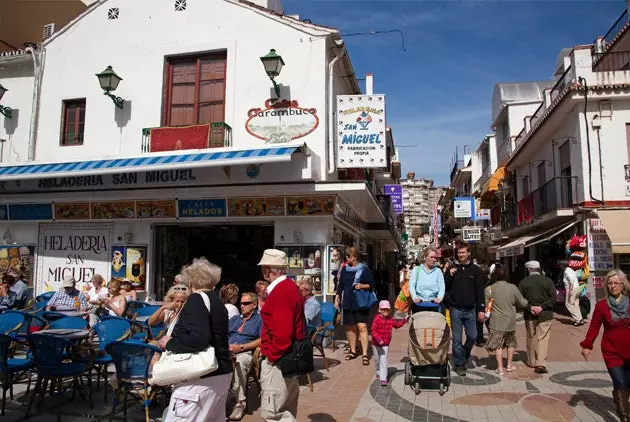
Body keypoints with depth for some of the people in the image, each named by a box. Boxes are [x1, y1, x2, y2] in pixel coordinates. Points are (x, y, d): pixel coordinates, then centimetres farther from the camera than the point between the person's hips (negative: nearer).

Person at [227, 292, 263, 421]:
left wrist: (241, 347, -11)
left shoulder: (260, 319, 11)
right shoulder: (234, 319, 28)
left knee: (239, 362, -37)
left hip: (246, 352, -4)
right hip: (228, 352, 4)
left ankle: (240, 402, -26)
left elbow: (262, 339, -5)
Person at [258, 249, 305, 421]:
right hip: (289, 357, 10)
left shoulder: (280, 291, -20)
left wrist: (272, 355, -15)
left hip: (279, 359, -10)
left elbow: (282, 332, -27)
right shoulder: (289, 287, 12)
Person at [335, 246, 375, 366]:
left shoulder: (365, 269, -2)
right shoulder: (344, 269, 9)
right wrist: (337, 299, 11)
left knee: (362, 327, -10)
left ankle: (365, 354, -6)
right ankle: (353, 350, 23)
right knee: (350, 327, 9)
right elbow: (341, 285, 15)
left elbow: (371, 285, 2)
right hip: (347, 303, 4)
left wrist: (362, 286, -16)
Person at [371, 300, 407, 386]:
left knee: (384, 361, -7)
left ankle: (383, 379, -7)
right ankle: (378, 373, 41)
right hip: (376, 344, -2)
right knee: (377, 360, 16)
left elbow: (397, 324, 21)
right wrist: (379, 339, -31)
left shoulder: (391, 320, 0)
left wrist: (404, 320, 13)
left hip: (385, 344, 2)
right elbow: (373, 331, -21)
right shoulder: (377, 319, -17)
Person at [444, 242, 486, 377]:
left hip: (470, 310, 0)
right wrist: (449, 276, -11)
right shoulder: (452, 269, 5)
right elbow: (445, 288, 5)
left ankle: (464, 356, 30)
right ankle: (459, 364, 15)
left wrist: (481, 309, -3)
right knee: (457, 339, 3)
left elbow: (480, 291, 3)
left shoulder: (476, 270, 3)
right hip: (456, 310, 0)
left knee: (472, 336, 4)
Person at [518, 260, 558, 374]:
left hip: (530, 315, 1)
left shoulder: (523, 282, -1)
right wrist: (542, 307, -11)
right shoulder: (548, 281, -1)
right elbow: (553, 298, -7)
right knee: (543, 339, 0)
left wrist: (529, 308, -7)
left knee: (531, 339, 13)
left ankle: (531, 362, 23)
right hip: (545, 315, -1)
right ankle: (540, 364, -9)